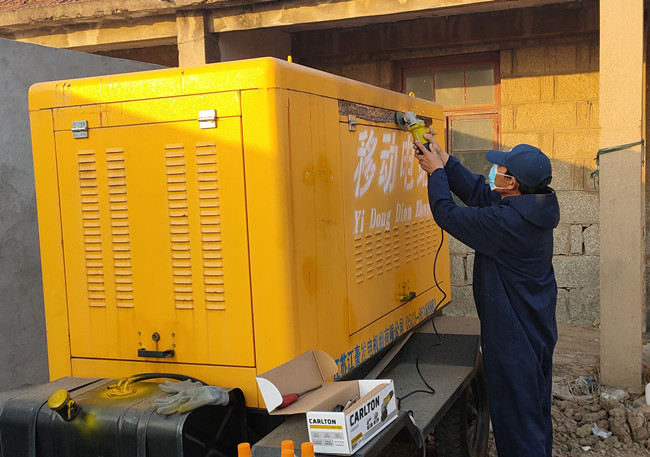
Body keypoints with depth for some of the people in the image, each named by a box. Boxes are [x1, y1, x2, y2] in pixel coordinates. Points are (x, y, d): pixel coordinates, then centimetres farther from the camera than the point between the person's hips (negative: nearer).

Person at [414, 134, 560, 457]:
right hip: (539, 330, 9)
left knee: (516, 417, 5)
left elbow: (447, 214, -18)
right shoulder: (531, 208, -1)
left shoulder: (506, 221, -29)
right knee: (536, 410, 23)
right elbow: (478, 192, 8)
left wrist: (436, 171, -3)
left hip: (513, 336, -9)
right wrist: (444, 160, 10)